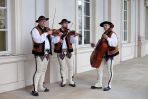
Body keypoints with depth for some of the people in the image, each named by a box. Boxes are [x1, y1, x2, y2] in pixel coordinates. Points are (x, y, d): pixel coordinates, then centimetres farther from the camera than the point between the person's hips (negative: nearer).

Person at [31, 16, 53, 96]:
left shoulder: (47, 29, 15)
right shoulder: (35, 30, -7)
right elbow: (38, 40, -24)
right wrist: (46, 33, -19)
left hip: (47, 53, 7)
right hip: (39, 53, -7)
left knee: (43, 71, 13)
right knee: (38, 71, -9)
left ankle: (40, 87, 23)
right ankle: (35, 89, -5)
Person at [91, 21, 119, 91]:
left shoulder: (112, 34, -10)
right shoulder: (104, 34, 15)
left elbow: (114, 44, -25)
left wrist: (107, 38, -30)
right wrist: (96, 45, 10)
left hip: (110, 54, -8)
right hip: (103, 54, 8)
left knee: (110, 70, 2)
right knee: (99, 68, 8)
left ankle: (109, 85, 12)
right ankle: (99, 84, 18)